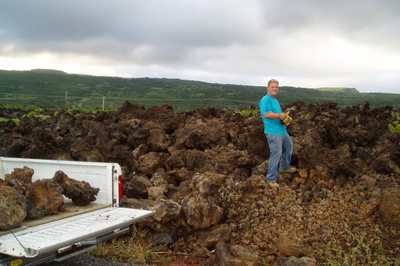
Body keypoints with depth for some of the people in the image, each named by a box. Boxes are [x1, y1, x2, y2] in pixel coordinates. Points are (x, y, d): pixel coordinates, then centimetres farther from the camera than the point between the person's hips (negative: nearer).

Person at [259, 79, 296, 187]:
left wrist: (285, 118, 1)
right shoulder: (265, 100, -14)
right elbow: (266, 114, -27)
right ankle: (271, 179, 2)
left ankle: (284, 167, 49)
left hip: (282, 130, 10)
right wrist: (280, 115, -29)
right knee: (276, 155, -8)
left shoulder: (275, 100, 18)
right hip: (273, 133, -10)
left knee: (288, 147, 27)